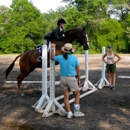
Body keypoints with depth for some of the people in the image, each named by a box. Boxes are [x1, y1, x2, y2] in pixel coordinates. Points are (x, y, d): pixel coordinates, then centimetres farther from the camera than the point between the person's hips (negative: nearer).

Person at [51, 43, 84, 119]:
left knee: (66, 96, 9)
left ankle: (69, 113, 9)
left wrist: (52, 48, 27)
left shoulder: (60, 57, -1)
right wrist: (79, 80, 7)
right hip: (71, 79, -3)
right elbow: (78, 70, -3)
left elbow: (52, 58, 20)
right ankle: (76, 112, 9)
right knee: (77, 95, 11)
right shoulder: (75, 58, -7)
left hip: (63, 78, 3)